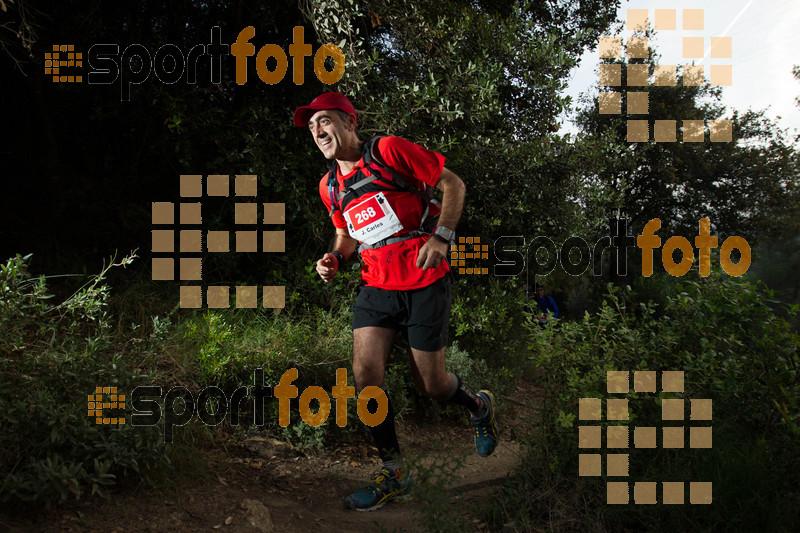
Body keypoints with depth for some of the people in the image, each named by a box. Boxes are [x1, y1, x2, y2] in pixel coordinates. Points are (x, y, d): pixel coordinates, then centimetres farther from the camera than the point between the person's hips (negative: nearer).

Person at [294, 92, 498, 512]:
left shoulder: (390, 150, -8)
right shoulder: (330, 185, 10)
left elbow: (453, 184, -4)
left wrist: (441, 237, -15)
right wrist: (336, 259, 1)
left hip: (425, 282, -5)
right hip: (376, 284, 5)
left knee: (430, 384, 1)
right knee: (365, 372, -11)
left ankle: (479, 406, 37)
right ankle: (394, 475, 4)